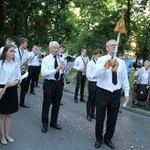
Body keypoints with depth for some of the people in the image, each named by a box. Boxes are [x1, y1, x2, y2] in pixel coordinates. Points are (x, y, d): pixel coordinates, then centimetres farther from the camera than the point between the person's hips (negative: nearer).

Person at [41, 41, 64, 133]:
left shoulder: (61, 59, 6)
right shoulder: (46, 59, -7)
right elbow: (43, 73, -21)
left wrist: (63, 68, -10)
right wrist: (56, 69, -29)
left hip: (59, 83, 5)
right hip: (49, 83, -4)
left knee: (57, 104, 15)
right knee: (46, 104, 6)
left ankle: (54, 122, 33)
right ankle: (45, 124, 22)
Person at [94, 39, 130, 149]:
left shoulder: (121, 62, 5)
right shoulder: (101, 60, -6)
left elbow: (124, 78, 7)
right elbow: (96, 74, -24)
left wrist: (127, 93, 4)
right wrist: (107, 65, -40)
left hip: (116, 94, 3)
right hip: (103, 92, -3)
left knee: (113, 118, 13)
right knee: (100, 117, 9)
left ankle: (108, 139, 33)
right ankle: (99, 138, 30)